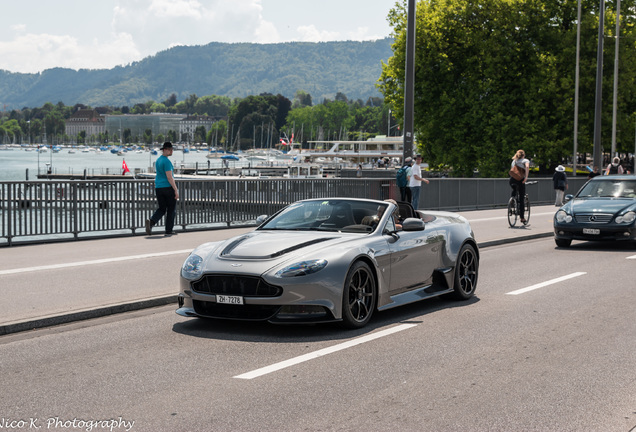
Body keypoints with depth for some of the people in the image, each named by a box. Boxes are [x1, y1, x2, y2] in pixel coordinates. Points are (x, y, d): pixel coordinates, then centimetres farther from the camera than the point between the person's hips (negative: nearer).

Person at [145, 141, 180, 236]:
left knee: (161, 209, 12)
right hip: (168, 187, -8)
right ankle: (169, 230, 9)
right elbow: (169, 177, -20)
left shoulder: (158, 160, 13)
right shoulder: (166, 161, -15)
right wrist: (176, 190, -18)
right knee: (171, 209, 7)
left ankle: (151, 221, -15)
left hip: (158, 188, 8)